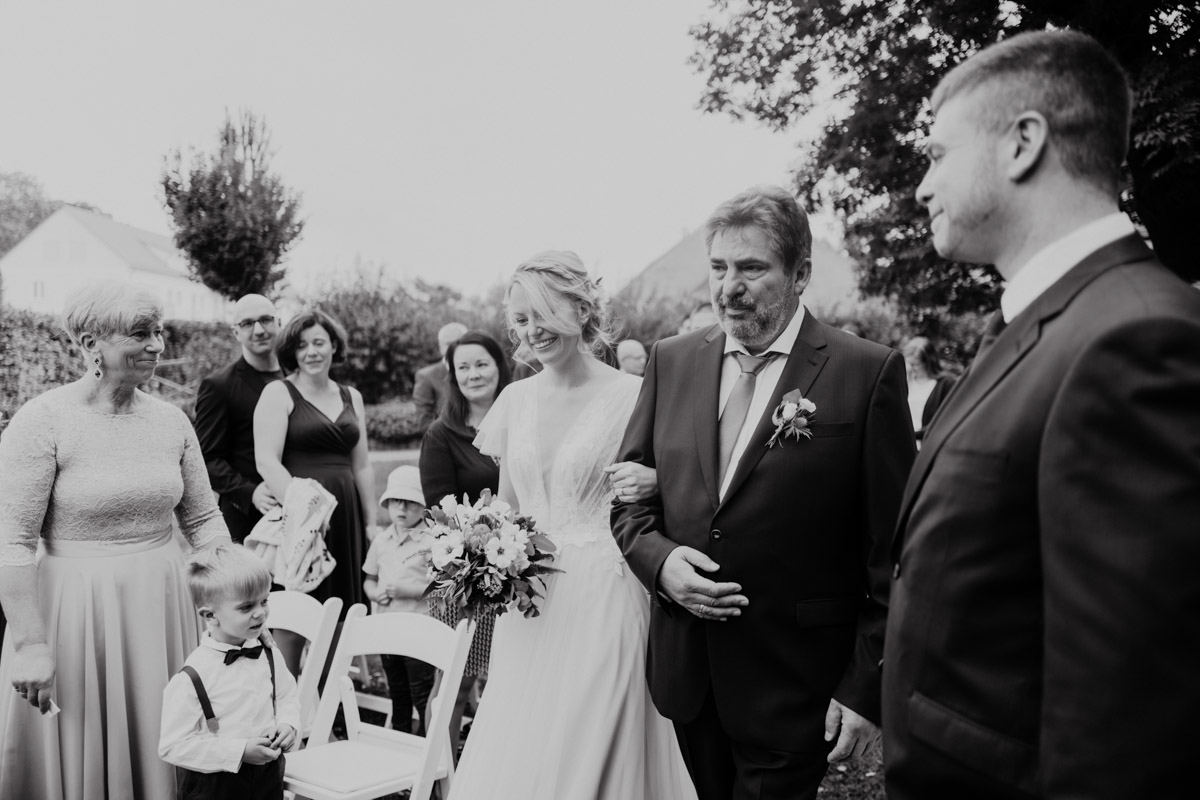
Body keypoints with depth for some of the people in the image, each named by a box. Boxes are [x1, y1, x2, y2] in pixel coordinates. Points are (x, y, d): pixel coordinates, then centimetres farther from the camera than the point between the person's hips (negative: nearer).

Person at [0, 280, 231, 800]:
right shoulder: (43, 420, -12)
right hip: (74, 608, -4)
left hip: (161, 605, 4)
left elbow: (203, 519, 8)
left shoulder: (171, 421, 2)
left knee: (157, 752, 16)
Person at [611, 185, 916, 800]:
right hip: (685, 674, 4)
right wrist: (659, 560, -10)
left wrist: (868, 688, -10)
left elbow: (891, 554, -9)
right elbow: (629, 494, 9)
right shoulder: (671, 362, 3)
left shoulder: (868, 373, -10)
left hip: (793, 684, -4)